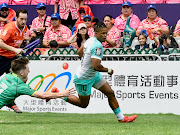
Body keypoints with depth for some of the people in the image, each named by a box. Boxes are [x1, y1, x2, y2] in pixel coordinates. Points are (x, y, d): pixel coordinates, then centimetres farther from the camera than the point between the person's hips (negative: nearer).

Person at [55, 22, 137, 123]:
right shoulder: (97, 46, -30)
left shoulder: (91, 40, -2)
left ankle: (121, 118, 14)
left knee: (110, 93, 7)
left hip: (94, 75, 10)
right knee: (83, 104, 9)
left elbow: (79, 52, 13)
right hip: (83, 78, -10)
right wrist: (108, 70, -19)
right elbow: (96, 66, -36)